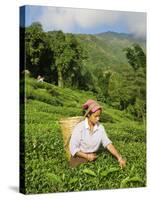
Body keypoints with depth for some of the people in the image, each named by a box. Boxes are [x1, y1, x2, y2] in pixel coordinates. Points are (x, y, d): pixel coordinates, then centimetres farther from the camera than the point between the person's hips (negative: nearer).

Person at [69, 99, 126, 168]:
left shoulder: (100, 127, -5)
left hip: (93, 158, 4)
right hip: (79, 158, -4)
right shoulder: (79, 127, -17)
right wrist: (87, 156, -22)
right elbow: (73, 148, -15)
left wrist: (119, 157, -23)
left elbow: (108, 144, -11)